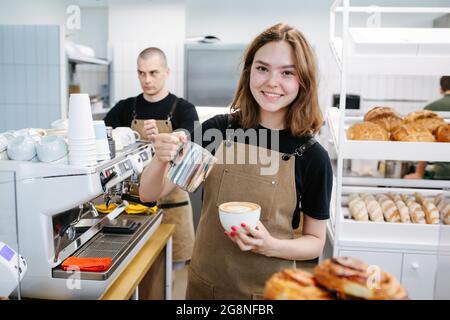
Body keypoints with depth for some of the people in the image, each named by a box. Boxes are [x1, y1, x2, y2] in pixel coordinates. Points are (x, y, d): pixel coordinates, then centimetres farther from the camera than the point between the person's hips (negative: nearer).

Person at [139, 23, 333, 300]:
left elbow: (316, 242, -3)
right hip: (204, 284, 2)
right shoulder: (218, 130, -9)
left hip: (267, 290, -1)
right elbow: (149, 193, -6)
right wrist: (161, 159, -26)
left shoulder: (313, 156, -13)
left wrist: (271, 246, -22)